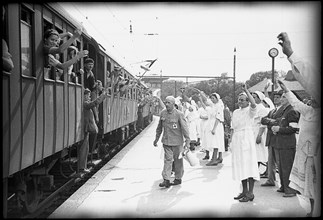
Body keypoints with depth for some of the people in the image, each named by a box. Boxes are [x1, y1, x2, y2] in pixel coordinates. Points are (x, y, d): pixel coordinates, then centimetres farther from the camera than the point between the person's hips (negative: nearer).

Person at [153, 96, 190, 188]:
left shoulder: (179, 114, -12)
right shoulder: (163, 113, 3)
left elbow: (185, 128, -11)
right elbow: (159, 127, 15)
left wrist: (187, 141, -13)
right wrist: (156, 138, 19)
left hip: (177, 142, -3)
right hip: (166, 141, 3)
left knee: (178, 160, 9)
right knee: (167, 159, -1)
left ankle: (178, 178, 23)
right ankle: (166, 180, -1)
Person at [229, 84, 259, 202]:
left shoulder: (250, 111, -4)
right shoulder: (235, 112, 15)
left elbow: (253, 104, -27)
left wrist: (246, 90, -26)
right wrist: (231, 138, 7)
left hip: (247, 139, -7)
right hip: (237, 140, 7)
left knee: (249, 165, -7)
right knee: (240, 165, 10)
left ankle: (250, 193, -2)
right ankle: (244, 191, 19)